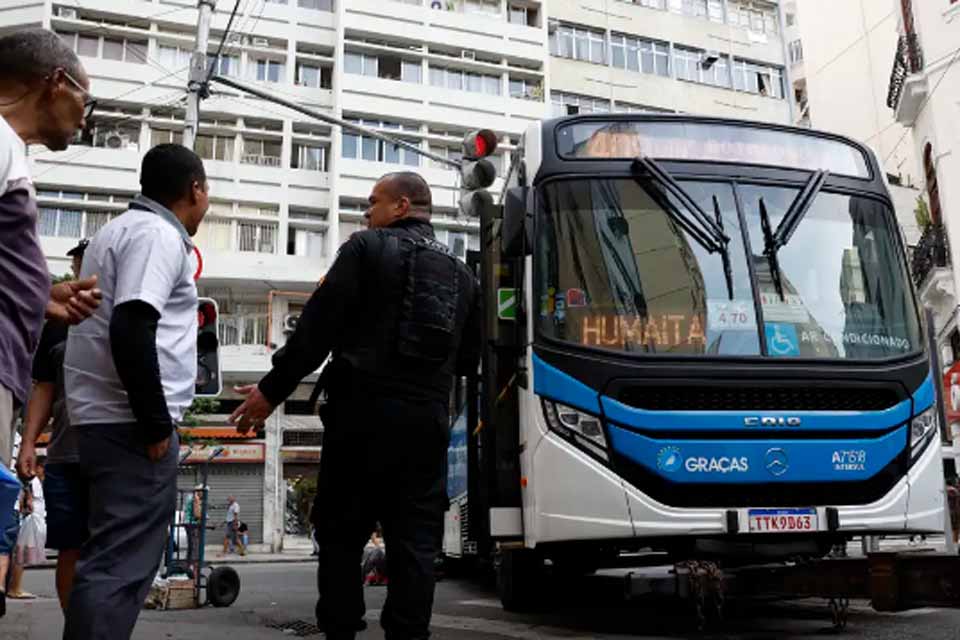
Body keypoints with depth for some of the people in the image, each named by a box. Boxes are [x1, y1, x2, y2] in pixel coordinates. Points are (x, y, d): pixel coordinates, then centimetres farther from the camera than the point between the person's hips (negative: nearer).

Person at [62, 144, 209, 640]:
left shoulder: (123, 227, 19)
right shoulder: (158, 234, -11)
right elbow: (131, 329, -23)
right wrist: (157, 423, -19)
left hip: (104, 418, 10)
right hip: (131, 423, -10)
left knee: (110, 557, 16)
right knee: (121, 565, -7)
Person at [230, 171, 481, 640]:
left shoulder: (368, 248, 0)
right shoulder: (461, 273, 15)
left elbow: (318, 325, -7)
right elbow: (468, 359, 17)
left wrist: (272, 388, -2)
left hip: (364, 409, -4)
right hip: (427, 419, 5)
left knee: (341, 532, 7)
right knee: (415, 540, 7)